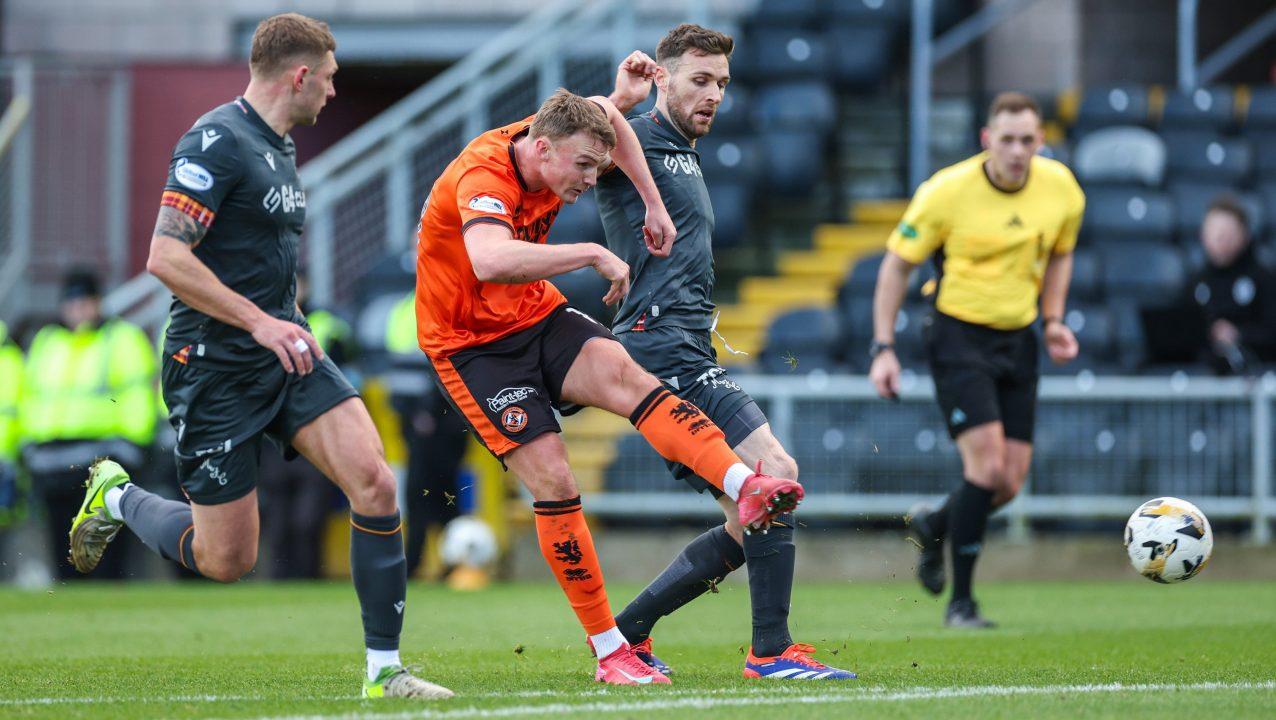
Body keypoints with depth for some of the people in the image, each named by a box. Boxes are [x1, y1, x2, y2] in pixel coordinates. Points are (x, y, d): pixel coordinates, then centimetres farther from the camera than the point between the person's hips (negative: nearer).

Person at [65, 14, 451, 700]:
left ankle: (384, 668, -7)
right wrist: (261, 322, -24)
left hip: (284, 353, 8)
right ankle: (118, 497, 29)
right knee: (226, 559, -1)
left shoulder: (281, 145, 14)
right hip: (214, 367, -8)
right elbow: (165, 257, -24)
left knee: (372, 480, -13)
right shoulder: (217, 142, -16)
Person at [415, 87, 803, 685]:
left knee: (622, 373, -24)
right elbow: (490, 261, -50)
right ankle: (609, 652, -10)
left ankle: (747, 488, -43)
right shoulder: (482, 177, -29)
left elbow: (609, 117, 17)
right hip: (470, 340, -6)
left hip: (536, 314, 6)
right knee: (552, 479, -17)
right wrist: (592, 255, -42)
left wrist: (653, 204, 10)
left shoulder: (553, 144, -5)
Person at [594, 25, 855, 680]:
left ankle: (625, 633, 10)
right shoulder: (633, 140, -4)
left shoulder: (685, 157, 25)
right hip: (661, 349, -10)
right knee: (775, 473, -18)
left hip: (687, 355, 10)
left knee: (750, 526, 6)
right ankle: (771, 650, -17)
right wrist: (618, 101, -31)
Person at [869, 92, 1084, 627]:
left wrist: (1053, 321, 4)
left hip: (1018, 341, 5)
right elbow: (897, 263, -5)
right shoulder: (947, 192, -14)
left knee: (1010, 482, 1)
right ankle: (960, 603, -5)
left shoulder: (1060, 188, -2)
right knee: (988, 464, -18)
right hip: (959, 336, -5)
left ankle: (934, 525, 34)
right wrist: (883, 349, -9)